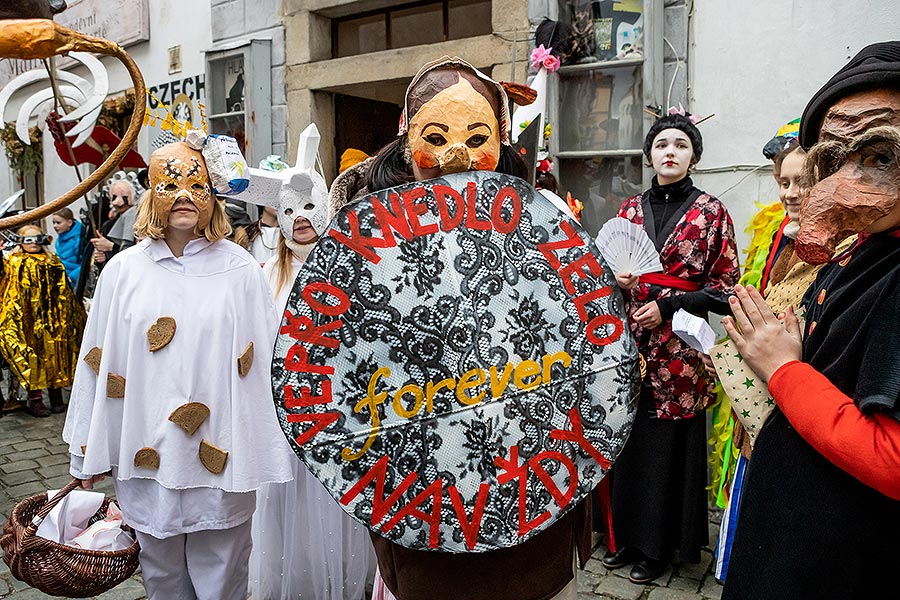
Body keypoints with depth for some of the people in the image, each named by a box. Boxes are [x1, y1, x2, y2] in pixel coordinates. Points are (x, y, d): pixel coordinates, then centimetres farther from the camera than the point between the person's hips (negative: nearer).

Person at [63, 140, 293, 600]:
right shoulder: (123, 271, 1)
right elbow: (98, 363, 5)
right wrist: (86, 453, 8)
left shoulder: (240, 269, -3)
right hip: (147, 454, 2)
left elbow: (265, 360, -3)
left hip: (219, 457, -1)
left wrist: (267, 452, -4)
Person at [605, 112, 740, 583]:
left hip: (678, 345, -3)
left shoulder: (711, 212, 0)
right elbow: (609, 269, 17)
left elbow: (726, 287, -3)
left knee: (668, 444, 4)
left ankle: (659, 546, 23)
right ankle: (627, 535, 27)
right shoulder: (630, 209, 10)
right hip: (630, 341, 3)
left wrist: (667, 305, -13)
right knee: (628, 439, 9)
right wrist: (619, 282, -5)